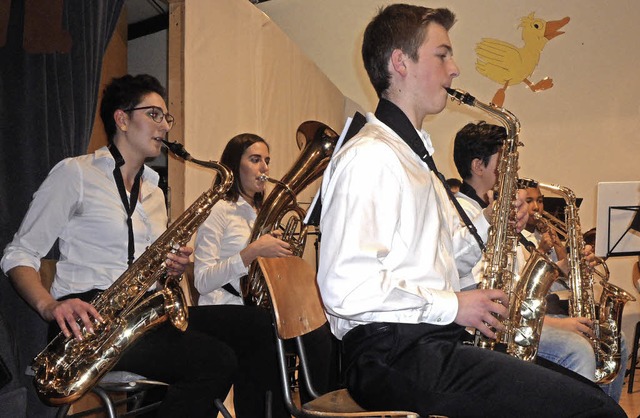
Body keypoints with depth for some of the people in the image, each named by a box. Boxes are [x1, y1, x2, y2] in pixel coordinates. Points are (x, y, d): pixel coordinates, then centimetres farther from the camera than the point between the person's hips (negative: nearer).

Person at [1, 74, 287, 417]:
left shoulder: (154, 192, 22)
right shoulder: (74, 174, 1)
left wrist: (172, 267, 2)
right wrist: (49, 305, -20)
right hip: (91, 320, -7)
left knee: (256, 325, -15)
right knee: (217, 361, -28)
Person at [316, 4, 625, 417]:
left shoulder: (416, 157, 21)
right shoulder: (369, 156, -11)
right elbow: (345, 288, -21)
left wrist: (485, 225, 9)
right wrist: (452, 305, -12)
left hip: (430, 345, 10)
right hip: (393, 354, -9)